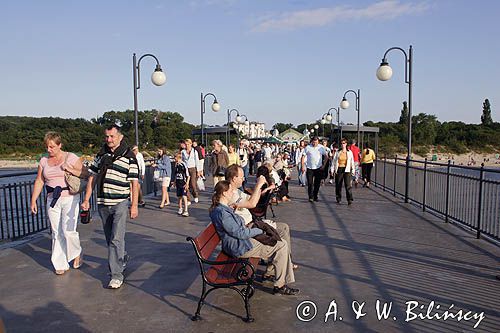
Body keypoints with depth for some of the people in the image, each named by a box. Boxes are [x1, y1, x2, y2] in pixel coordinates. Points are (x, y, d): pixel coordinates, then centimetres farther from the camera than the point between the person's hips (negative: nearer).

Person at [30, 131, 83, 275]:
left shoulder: (71, 158, -3)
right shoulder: (44, 161, 10)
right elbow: (39, 181, 13)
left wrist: (70, 169, -18)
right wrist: (33, 200, 9)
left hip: (70, 198, -4)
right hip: (52, 200, 4)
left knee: (68, 230, -11)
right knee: (56, 232, 6)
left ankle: (77, 254, 18)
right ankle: (61, 264, 17)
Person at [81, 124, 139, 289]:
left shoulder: (129, 156, -5)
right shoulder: (100, 155, 10)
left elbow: (134, 183, -6)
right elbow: (92, 177, 14)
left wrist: (134, 206, -9)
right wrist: (86, 200, 10)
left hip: (120, 203, -5)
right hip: (102, 203, 5)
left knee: (116, 239, -9)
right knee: (110, 238, 16)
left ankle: (117, 274, -1)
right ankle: (123, 258, 40)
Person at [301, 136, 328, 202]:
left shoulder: (321, 148, 3)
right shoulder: (307, 148, 0)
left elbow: (326, 157, 9)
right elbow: (303, 157, 3)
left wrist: (324, 165, 0)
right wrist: (303, 166, -4)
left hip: (318, 168, 1)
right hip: (309, 168, -1)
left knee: (317, 183, 5)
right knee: (310, 183, -3)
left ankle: (315, 196, 18)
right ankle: (311, 197, 1)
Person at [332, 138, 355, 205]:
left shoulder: (349, 152, 7)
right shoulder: (337, 152, 7)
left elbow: (352, 162, 10)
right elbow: (334, 161, 8)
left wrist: (353, 170, 6)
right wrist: (332, 169, 3)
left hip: (347, 170, -1)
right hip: (339, 169, 1)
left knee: (348, 185, -10)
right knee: (338, 185, 5)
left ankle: (349, 199, -10)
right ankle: (338, 199, 18)